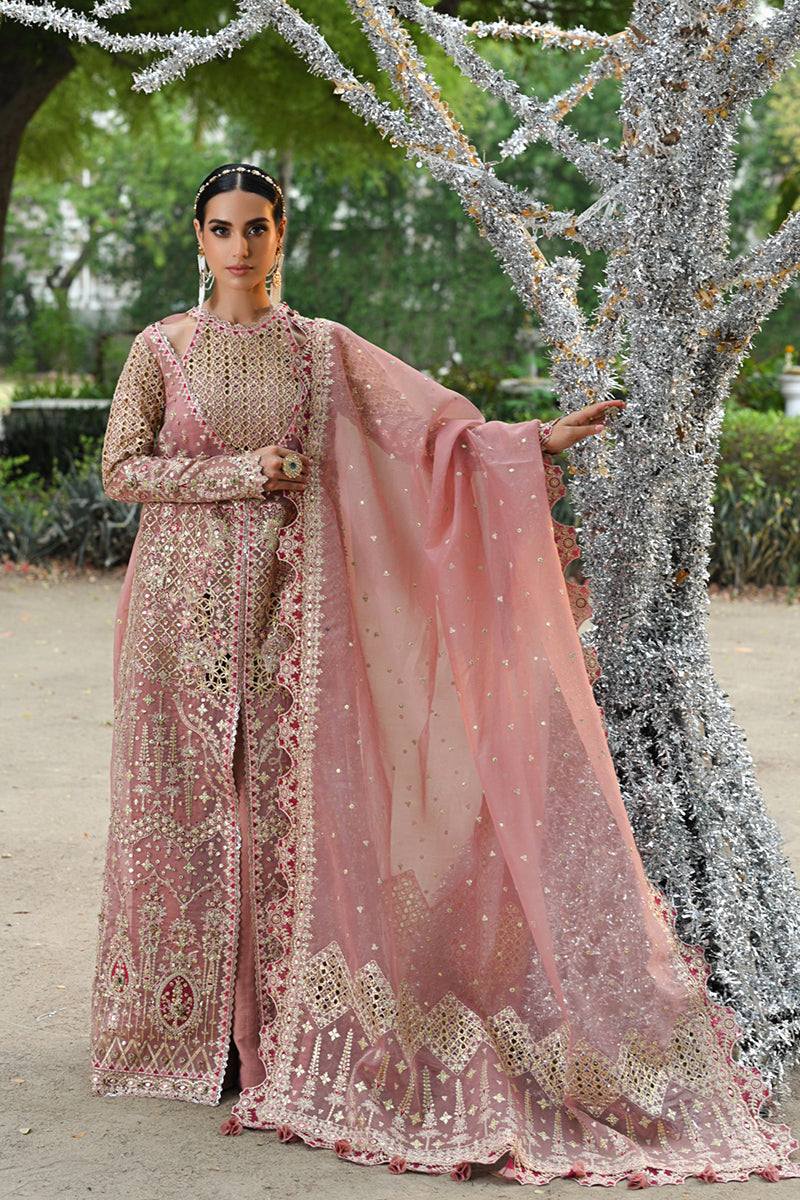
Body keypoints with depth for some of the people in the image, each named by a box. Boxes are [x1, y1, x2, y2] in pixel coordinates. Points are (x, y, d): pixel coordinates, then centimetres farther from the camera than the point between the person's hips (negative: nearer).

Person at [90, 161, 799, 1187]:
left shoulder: (322, 350, 7)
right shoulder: (162, 349, 5)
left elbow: (434, 425, 4)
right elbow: (120, 468, -1)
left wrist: (540, 439, -7)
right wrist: (240, 471, -10)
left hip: (284, 603, 1)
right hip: (186, 602, 0)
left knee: (284, 800, -2)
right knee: (187, 803, 0)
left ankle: (273, 1040, 5)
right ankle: (186, 1028, 10)